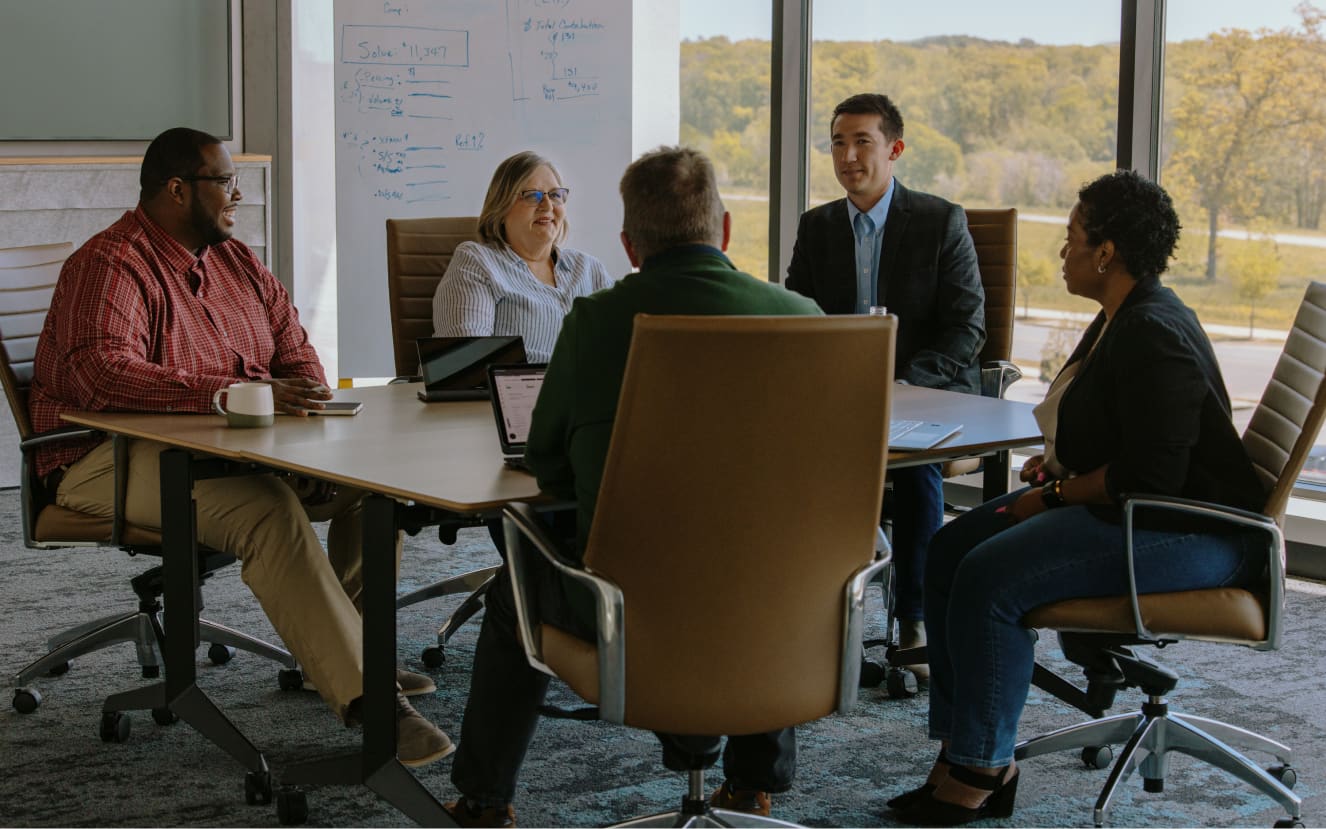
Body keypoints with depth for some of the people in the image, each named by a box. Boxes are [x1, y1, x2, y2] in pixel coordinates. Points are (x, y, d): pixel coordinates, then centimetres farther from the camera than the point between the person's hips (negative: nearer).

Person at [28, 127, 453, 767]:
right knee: (267, 508, -36)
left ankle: (348, 651, 2)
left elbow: (292, 345, 21)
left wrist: (305, 398, -5)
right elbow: (105, 372, -30)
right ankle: (363, 698, -36)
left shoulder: (234, 259, 15)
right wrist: (244, 393, -36)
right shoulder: (110, 266, -14)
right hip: (117, 456, -9)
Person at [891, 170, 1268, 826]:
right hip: (1127, 508, 11)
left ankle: (979, 770, -12)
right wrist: (1057, 463, 8)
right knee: (949, 550, 1)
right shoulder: (1120, 319, 13)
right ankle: (963, 746, 0)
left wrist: (1055, 495, -15)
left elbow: (1151, 474, -26)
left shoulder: (1153, 334, -20)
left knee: (991, 577, -25)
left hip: (1192, 535, -11)